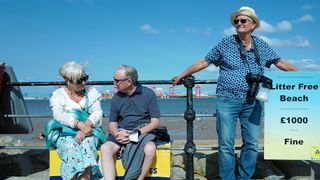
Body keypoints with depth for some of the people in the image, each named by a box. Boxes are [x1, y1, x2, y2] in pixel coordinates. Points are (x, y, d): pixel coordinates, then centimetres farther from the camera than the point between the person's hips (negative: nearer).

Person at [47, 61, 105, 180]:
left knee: (87, 143, -34)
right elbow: (58, 115, -10)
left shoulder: (91, 92, 13)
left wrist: (86, 125, -19)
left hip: (88, 130, 1)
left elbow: (98, 112, 2)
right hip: (65, 133, 0)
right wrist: (80, 124, -26)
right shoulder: (58, 94, 7)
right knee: (70, 147, -34)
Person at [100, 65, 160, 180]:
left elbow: (155, 122, -3)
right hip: (122, 133, 3)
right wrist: (117, 133, -12)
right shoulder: (116, 98, 11)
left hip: (144, 132, -3)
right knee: (105, 148, -26)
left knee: (150, 149, -35)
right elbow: (112, 124, 13)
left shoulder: (148, 94, 0)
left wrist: (137, 133, -17)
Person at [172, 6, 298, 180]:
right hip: (228, 100, -3)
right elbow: (204, 62, 5)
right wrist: (181, 76, 5)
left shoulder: (262, 46, 8)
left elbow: (281, 63, 16)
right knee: (226, 144, -2)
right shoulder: (226, 43, 2)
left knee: (252, 143, 6)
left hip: (253, 102, 3)